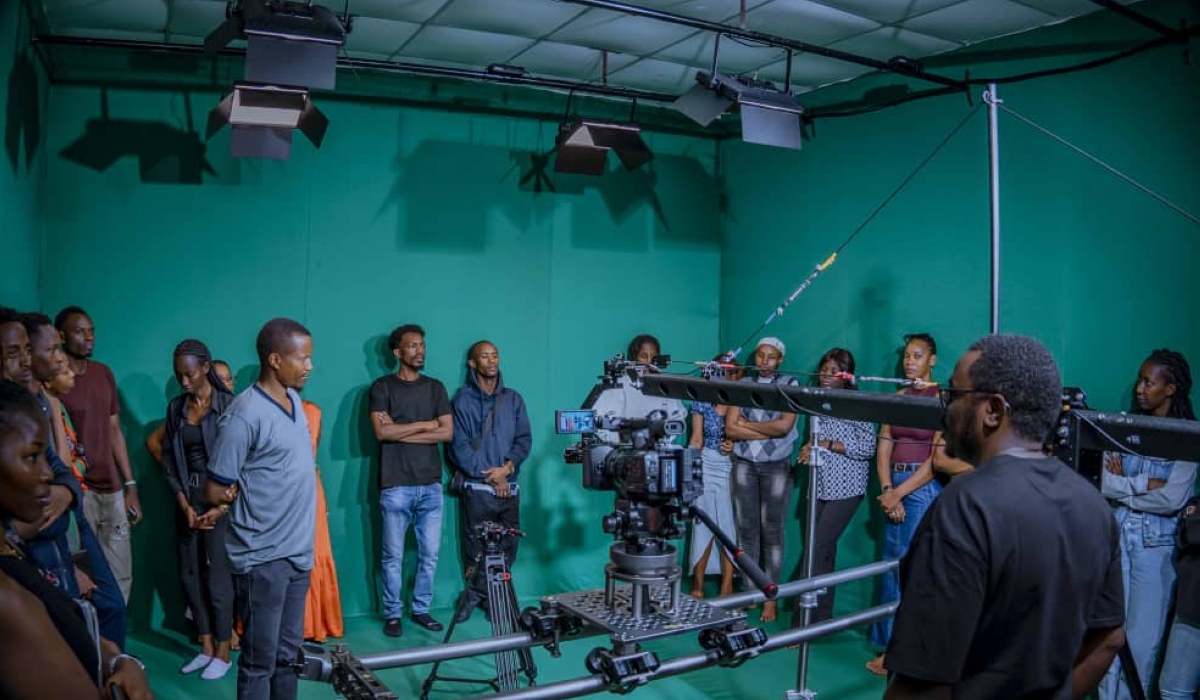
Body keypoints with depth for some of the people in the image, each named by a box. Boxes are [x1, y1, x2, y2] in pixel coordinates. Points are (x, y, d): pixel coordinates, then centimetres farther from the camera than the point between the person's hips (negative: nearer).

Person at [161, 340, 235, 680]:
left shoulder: (228, 404, -10)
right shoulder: (175, 408, 5)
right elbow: (168, 460, 6)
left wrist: (221, 506, -12)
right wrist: (184, 505, -4)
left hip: (220, 500, -5)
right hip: (187, 501, 5)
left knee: (217, 576, 0)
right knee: (190, 575, 10)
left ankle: (223, 652, 13)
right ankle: (206, 647, 24)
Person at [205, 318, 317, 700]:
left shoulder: (293, 401, 7)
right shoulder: (244, 415, -18)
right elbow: (215, 492, -14)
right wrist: (256, 496, -1)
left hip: (298, 551, 7)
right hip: (262, 556, -7)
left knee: (288, 652, 17)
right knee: (261, 659, 5)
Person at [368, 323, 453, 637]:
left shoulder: (435, 387, 11)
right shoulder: (382, 386, 2)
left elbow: (448, 433, 0)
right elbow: (381, 432, -11)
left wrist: (400, 431, -7)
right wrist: (424, 425, -6)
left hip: (431, 485, 3)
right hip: (396, 486, -3)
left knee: (429, 554, 7)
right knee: (393, 556, 3)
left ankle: (422, 609, 21)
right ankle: (392, 614, 16)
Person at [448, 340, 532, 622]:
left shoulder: (513, 398, 12)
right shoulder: (462, 399, 1)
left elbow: (524, 438, 8)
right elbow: (459, 445, -5)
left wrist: (507, 467, -10)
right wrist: (490, 478, -9)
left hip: (510, 487, 3)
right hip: (477, 488, -3)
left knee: (508, 546, 3)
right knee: (475, 547, 1)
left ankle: (485, 596, 16)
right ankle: (477, 595, 19)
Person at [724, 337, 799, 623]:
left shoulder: (790, 385, 0)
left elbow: (784, 425, -14)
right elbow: (730, 429, -4)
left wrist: (747, 424, -7)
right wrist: (769, 432, -10)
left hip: (776, 466, -2)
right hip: (744, 464, 3)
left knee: (771, 530, 1)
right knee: (746, 528, 6)